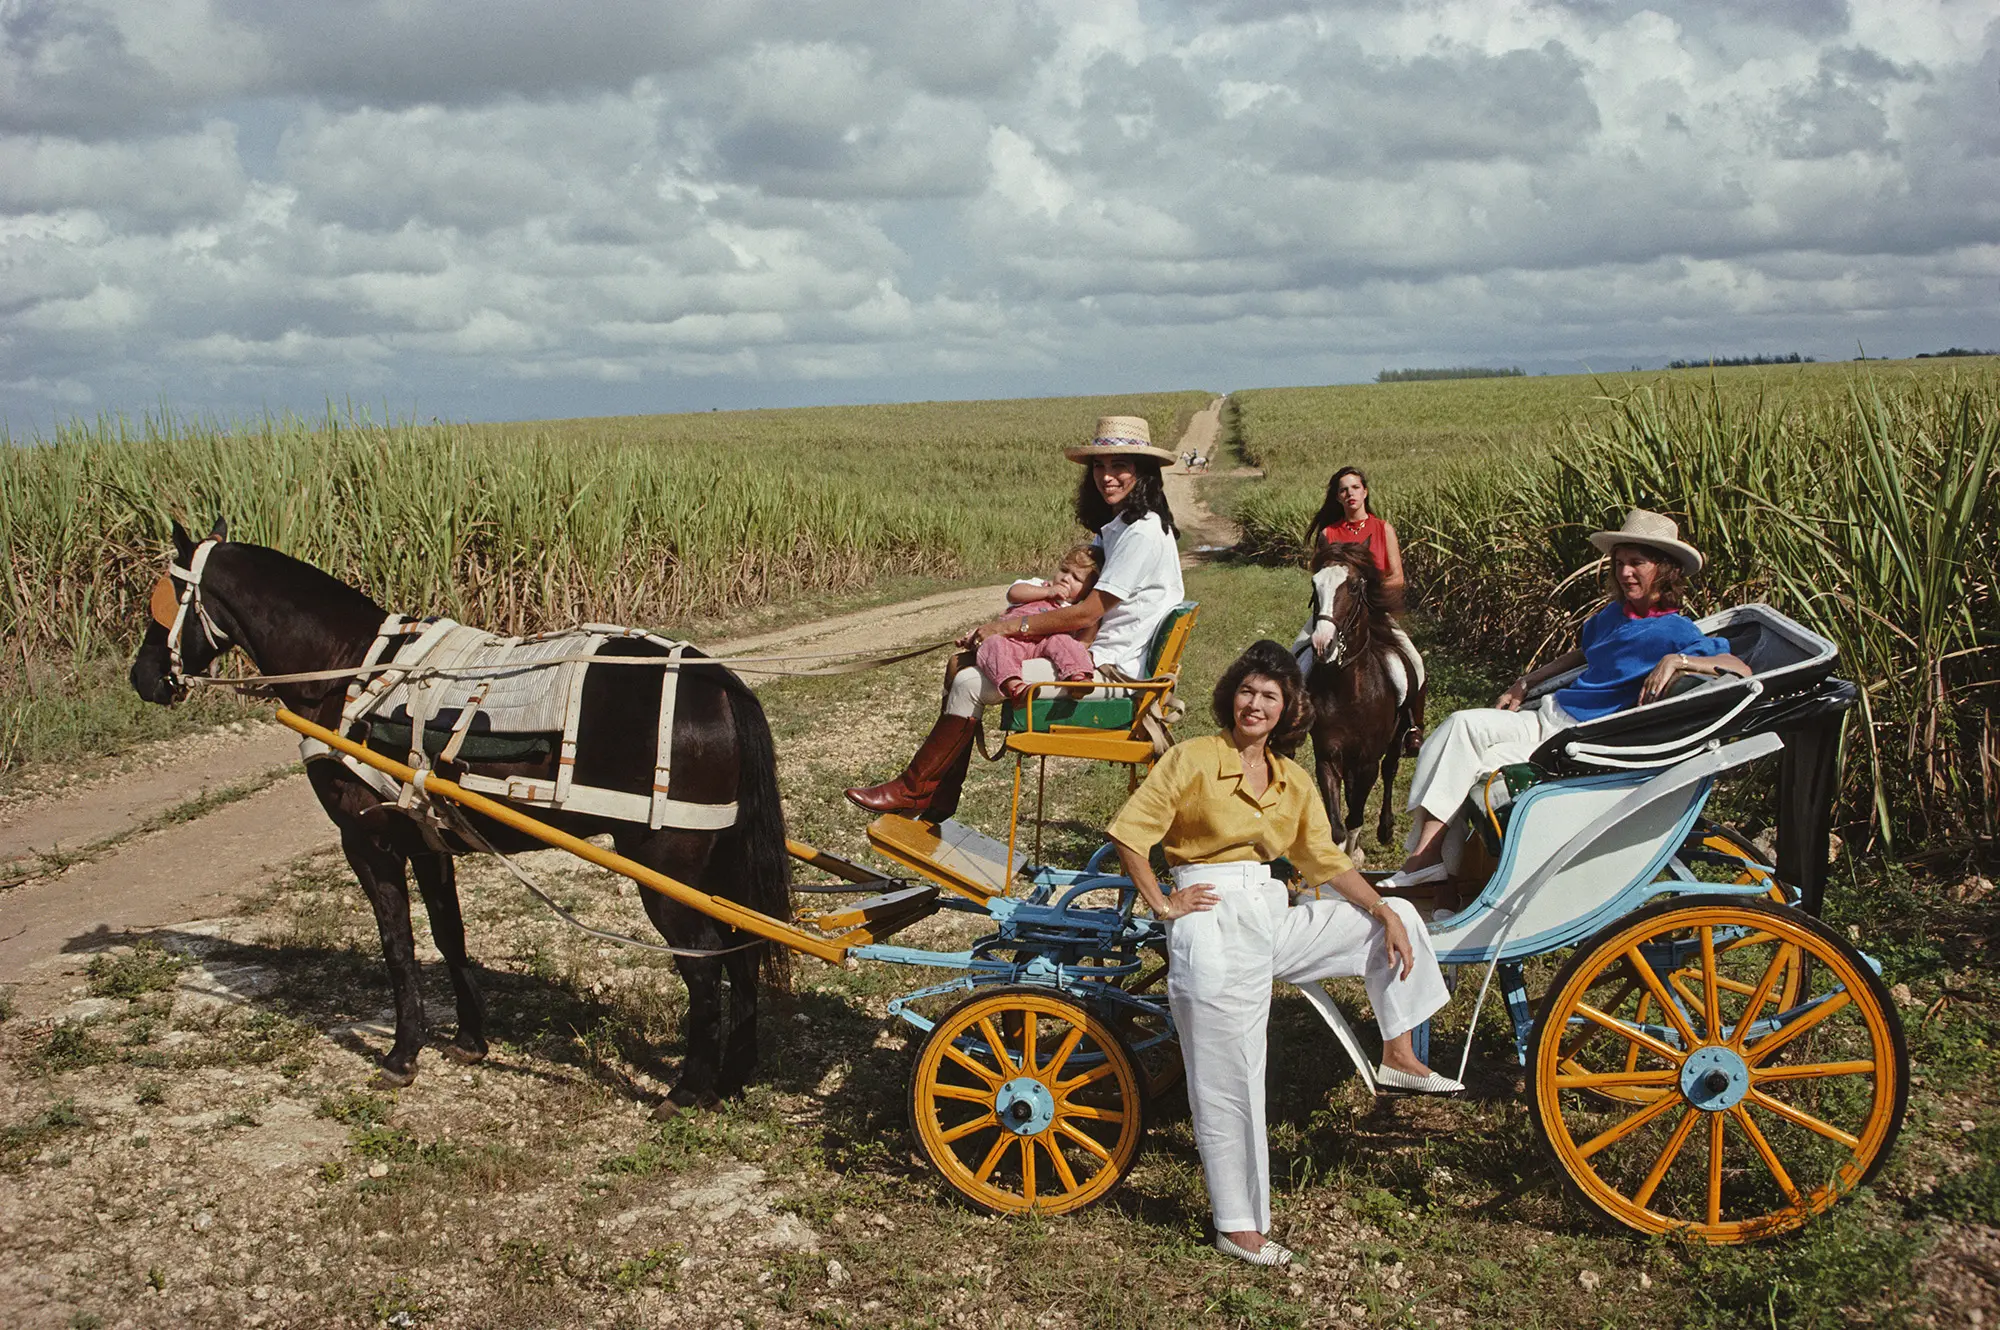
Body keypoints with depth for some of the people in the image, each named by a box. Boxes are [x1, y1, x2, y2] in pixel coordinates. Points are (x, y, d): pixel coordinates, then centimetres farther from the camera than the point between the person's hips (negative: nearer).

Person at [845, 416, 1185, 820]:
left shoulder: (1143, 533, -17)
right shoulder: (1113, 527, 16)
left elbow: (1087, 613, -19)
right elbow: (1083, 600, 17)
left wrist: (1010, 626, -11)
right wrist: (1001, 623, 4)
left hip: (1112, 670, -10)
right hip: (1091, 654, 11)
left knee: (970, 684, -16)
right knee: (961, 664, 6)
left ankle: (911, 791, 0)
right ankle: (936, 805, 4)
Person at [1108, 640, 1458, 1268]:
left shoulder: (1294, 782, 13)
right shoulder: (1193, 757, -6)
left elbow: (1327, 860, 13)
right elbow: (1129, 830, -8)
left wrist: (1385, 915, 4)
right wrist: (1162, 905, -10)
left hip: (1272, 914, 6)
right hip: (1214, 918, -6)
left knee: (1396, 917, 9)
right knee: (1229, 1085, -5)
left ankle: (1398, 1056, 19)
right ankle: (1237, 1228, 6)